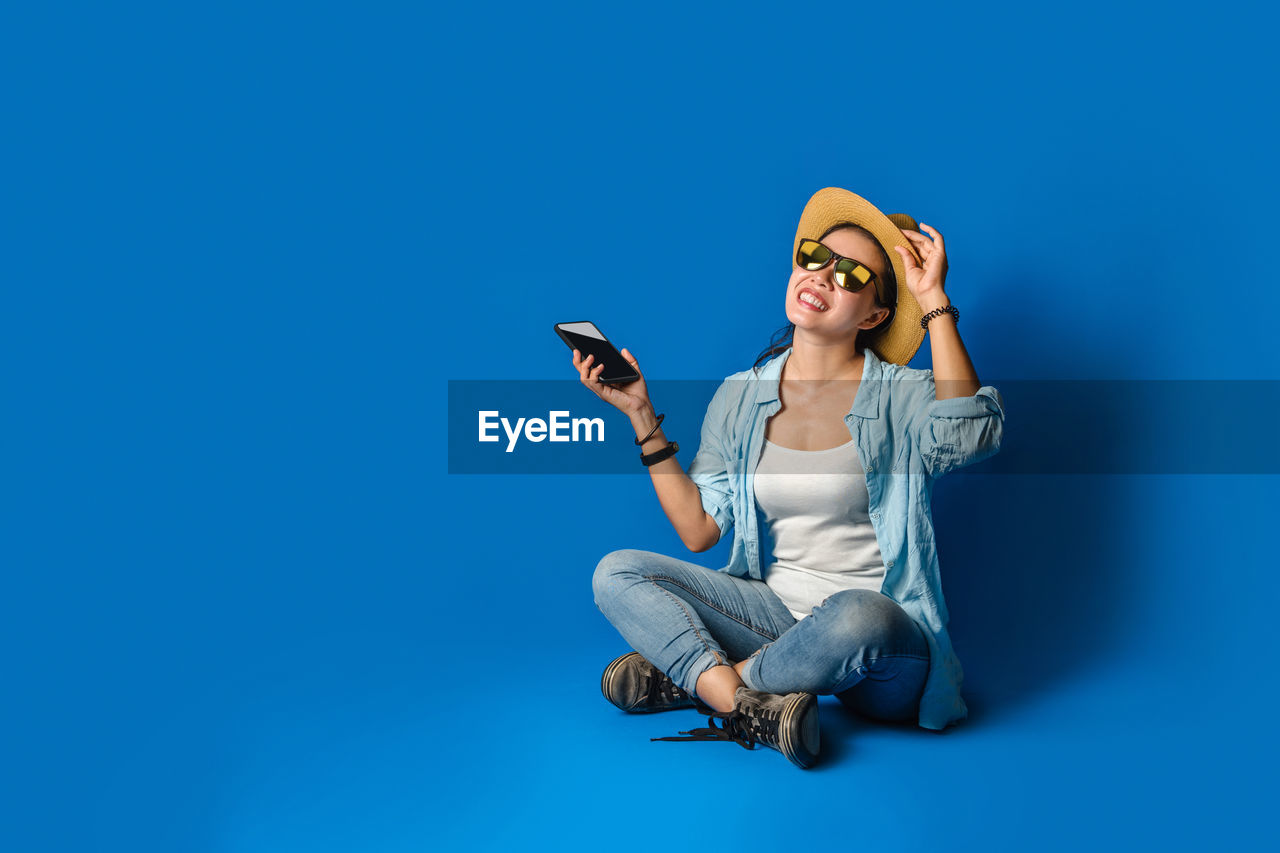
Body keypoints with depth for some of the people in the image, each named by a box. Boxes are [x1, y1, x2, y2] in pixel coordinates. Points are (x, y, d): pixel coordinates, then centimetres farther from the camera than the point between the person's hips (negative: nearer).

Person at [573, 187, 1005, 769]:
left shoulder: (901, 397, -3)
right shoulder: (741, 398, 8)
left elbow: (971, 435, -28)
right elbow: (698, 529, 2)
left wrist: (935, 302, -20)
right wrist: (641, 415, 0)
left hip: (885, 642, -4)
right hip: (775, 611, 4)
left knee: (855, 615, -39)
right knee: (617, 573, -11)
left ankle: (691, 677, -14)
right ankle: (753, 707, -28)